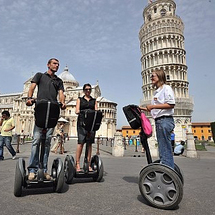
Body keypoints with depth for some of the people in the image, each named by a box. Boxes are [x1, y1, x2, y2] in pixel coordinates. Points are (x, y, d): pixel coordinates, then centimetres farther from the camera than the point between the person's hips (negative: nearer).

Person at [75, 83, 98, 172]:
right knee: (81, 142, -10)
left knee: (89, 143, 0)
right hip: (82, 121, -2)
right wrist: (79, 111, -20)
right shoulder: (80, 99, 16)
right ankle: (77, 164, -5)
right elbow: (77, 111, 3)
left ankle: (88, 164, 5)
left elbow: (96, 111, 9)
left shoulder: (94, 100, 20)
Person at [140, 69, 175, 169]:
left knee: (165, 148, -7)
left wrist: (153, 106, -16)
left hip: (165, 120, -9)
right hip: (158, 121, 10)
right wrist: (144, 108, 15)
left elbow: (171, 104, -17)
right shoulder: (157, 91, 21)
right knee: (162, 148, 13)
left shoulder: (166, 88, -4)